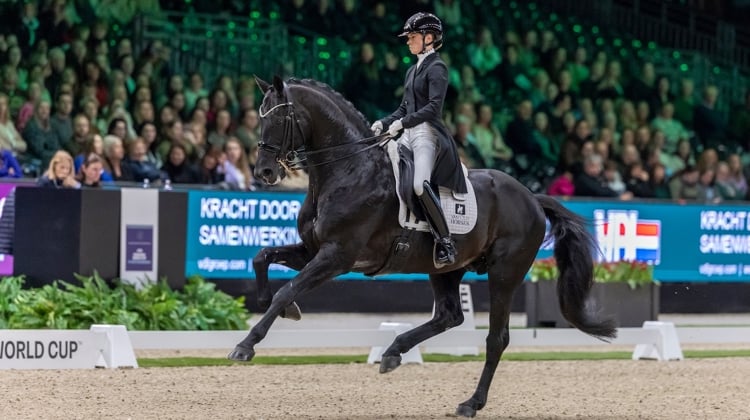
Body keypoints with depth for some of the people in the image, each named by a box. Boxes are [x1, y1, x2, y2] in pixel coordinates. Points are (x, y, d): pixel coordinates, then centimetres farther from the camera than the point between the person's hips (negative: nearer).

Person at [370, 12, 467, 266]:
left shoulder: (437, 68, -6)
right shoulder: (413, 71, 21)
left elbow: (434, 107, -17)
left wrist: (403, 122, -22)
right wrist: (384, 123, 8)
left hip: (428, 133, -10)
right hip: (409, 134, 10)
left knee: (420, 185, -29)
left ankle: (445, 243, -23)